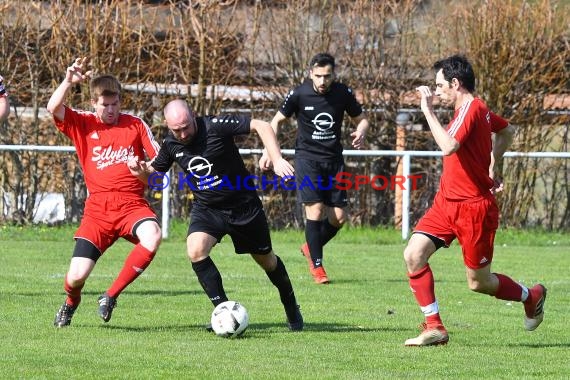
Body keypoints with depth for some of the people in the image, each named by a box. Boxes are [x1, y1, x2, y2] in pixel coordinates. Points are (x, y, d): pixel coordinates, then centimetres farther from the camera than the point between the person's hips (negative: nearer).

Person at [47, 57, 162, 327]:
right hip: (98, 210, 0)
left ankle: (111, 296, -14)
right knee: (76, 276, -10)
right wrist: (69, 81, -24)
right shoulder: (83, 124, 6)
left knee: (152, 237, -35)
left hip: (132, 204, 0)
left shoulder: (135, 125, 8)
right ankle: (71, 303, 32)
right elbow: (53, 108, -11)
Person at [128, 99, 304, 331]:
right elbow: (154, 172, 10)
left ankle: (291, 309, 39)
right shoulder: (171, 144, -8)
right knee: (195, 250, -25)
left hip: (243, 205, -3)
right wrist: (141, 171, -13)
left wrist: (277, 160, -34)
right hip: (206, 208, 3)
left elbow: (261, 126, -23)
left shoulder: (215, 126, -23)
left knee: (265, 259, 13)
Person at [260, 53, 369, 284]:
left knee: (339, 217, 0)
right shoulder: (298, 94, -9)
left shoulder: (343, 93, -3)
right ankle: (316, 266, -4)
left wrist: (360, 133, -13)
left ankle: (311, 248, 27)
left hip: (334, 159, 3)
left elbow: (361, 119, 10)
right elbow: (277, 120, 5)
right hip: (307, 158, -3)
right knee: (315, 209, -16)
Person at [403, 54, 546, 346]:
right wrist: (491, 168, 23)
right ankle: (434, 327, -6)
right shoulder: (477, 109, 9)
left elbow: (448, 146, -34)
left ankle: (531, 296, 33)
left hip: (473, 208, -9)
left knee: (479, 283, 5)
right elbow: (507, 131, 28)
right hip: (446, 202, 9)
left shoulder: (470, 109, -19)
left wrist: (428, 110, -28)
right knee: (413, 254, -10)